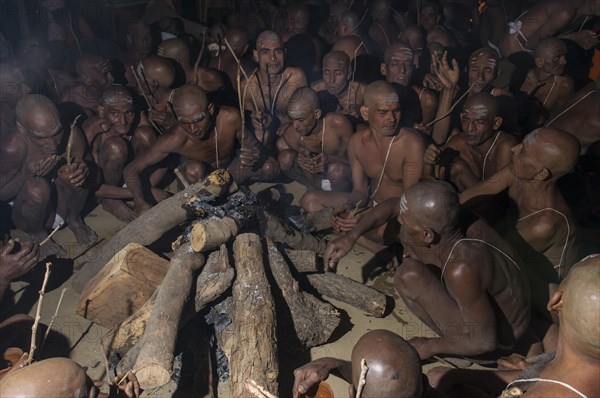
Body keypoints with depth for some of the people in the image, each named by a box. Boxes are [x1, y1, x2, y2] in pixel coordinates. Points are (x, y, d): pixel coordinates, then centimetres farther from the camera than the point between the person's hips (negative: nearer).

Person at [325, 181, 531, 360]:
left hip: (498, 336, -7)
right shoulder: (444, 220, -20)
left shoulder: (462, 269, -41)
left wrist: (430, 346, -17)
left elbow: (485, 341, -31)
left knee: (409, 275, -25)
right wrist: (351, 236, -9)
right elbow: (392, 204, -1)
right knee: (407, 236, 2)